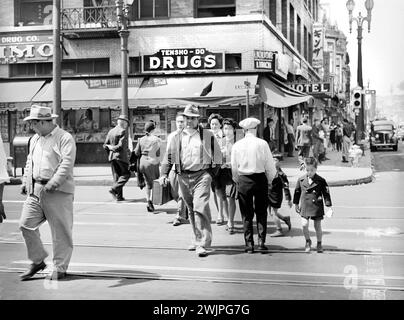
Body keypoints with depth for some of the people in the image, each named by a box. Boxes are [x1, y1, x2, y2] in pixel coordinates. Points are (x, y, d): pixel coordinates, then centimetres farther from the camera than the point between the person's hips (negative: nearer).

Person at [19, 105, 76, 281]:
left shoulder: (65, 138, -7)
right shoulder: (34, 139, 17)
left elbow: (67, 164, -16)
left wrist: (53, 183, -25)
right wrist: (25, 181, 14)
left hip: (58, 192, -7)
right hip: (35, 190, 7)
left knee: (60, 231, 0)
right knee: (26, 224, 1)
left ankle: (60, 268, 12)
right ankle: (37, 261, 17)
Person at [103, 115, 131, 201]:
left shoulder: (111, 131, 11)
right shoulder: (123, 131, -11)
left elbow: (105, 146, 9)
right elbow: (121, 146, -18)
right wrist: (114, 148, -2)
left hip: (112, 157, 7)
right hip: (121, 156, -7)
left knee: (116, 176, 10)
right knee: (126, 174, 3)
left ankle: (119, 196, 10)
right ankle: (114, 189, -11)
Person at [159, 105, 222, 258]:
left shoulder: (208, 136, 4)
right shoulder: (177, 137, 12)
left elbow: (217, 157, 8)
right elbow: (169, 156, 11)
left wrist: (211, 174, 1)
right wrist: (164, 174, -1)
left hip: (201, 176, -4)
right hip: (183, 177, 4)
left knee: (200, 208, -15)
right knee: (191, 210, 12)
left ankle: (202, 244, -14)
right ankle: (198, 238, 26)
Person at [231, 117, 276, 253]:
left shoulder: (237, 145, -2)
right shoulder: (262, 143, -7)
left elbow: (234, 166, 5)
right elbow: (270, 165, -3)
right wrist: (270, 180, 12)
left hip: (243, 180, 1)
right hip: (260, 178, -1)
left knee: (246, 214, 8)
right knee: (261, 212, 11)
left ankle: (249, 244, 8)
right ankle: (261, 242, 6)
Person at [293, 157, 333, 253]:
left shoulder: (321, 181, -5)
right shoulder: (301, 180, 1)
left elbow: (326, 193, -1)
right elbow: (297, 192, 12)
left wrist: (329, 206, -3)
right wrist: (296, 204, 16)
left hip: (317, 206, -1)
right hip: (305, 206, 1)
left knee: (317, 226, 6)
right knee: (304, 225, -9)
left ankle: (319, 244, 25)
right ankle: (308, 242, 15)